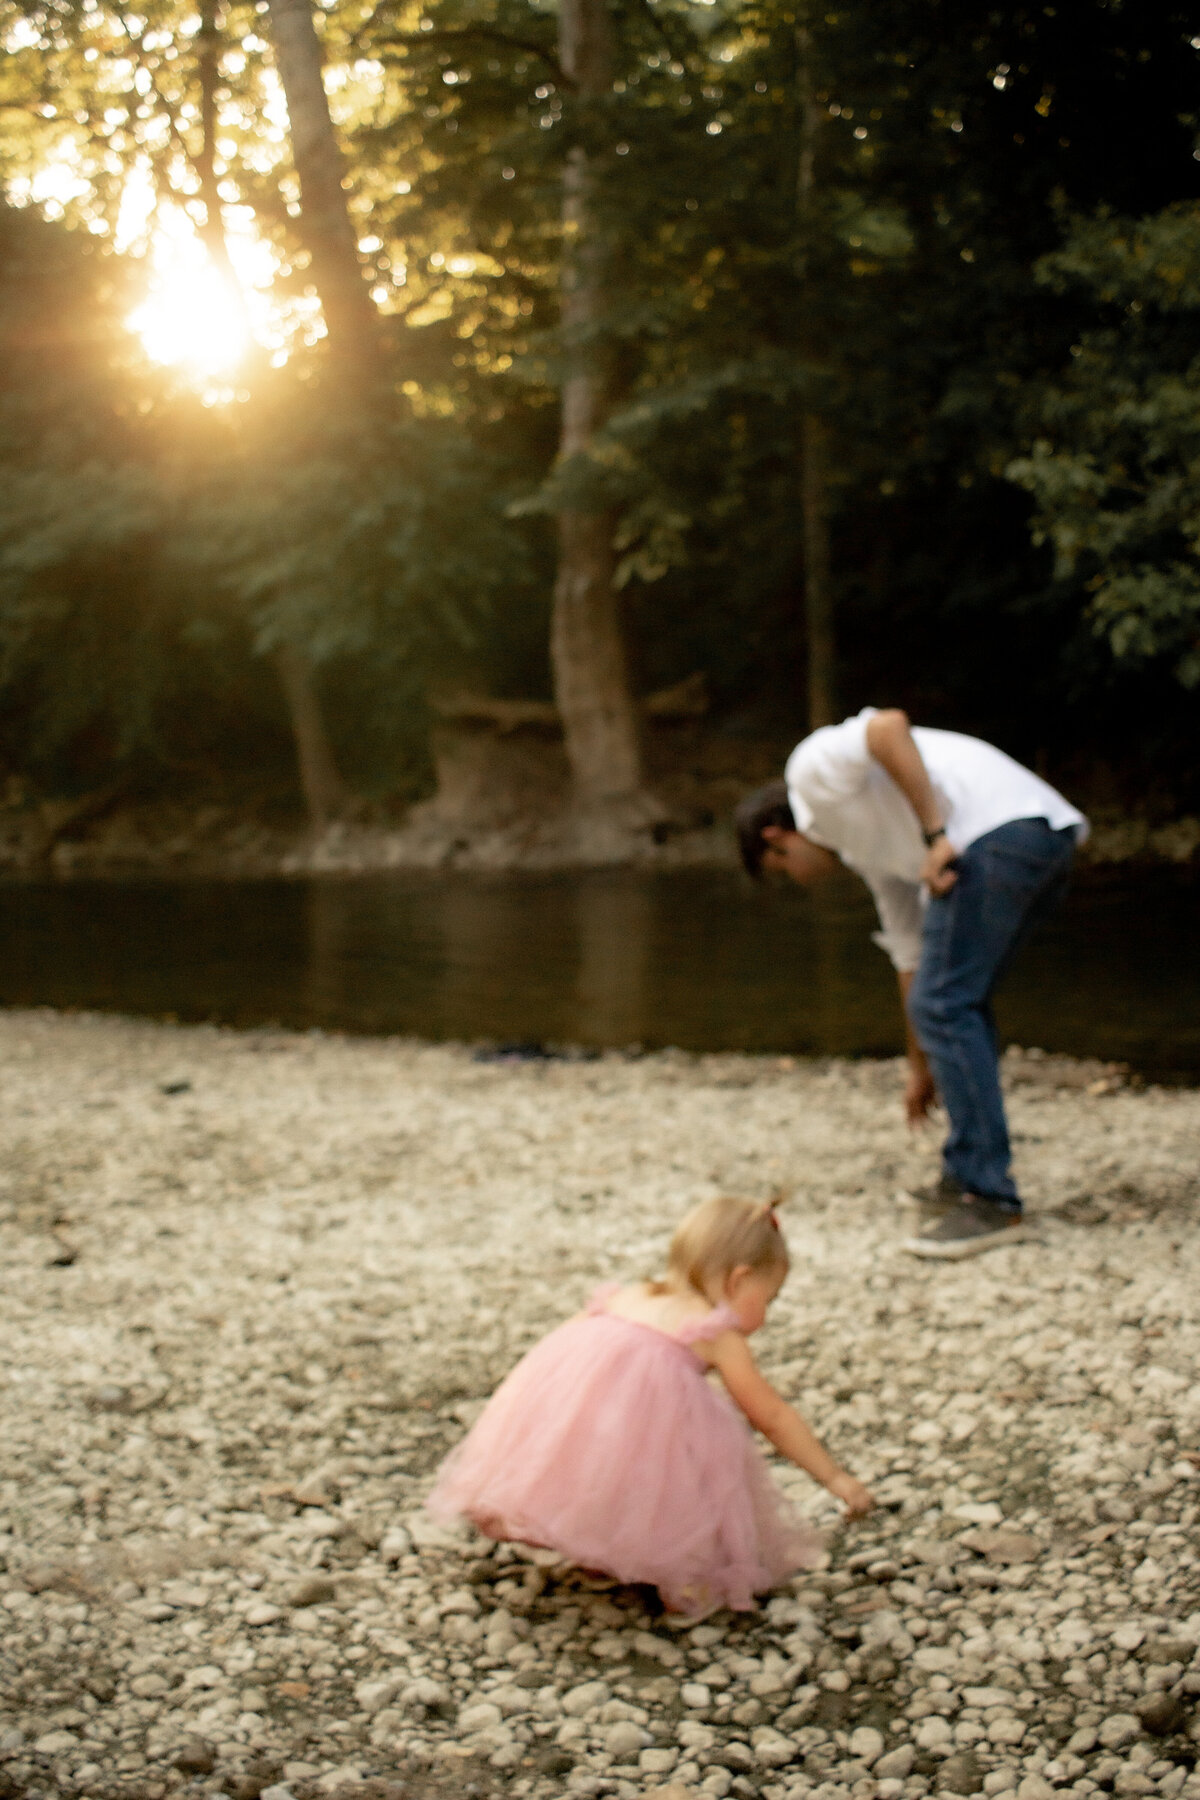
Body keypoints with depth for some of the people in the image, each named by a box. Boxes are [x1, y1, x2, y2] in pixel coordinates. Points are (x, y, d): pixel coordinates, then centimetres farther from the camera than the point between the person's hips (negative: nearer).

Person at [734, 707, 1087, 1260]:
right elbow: (911, 953, 34)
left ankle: (989, 1201, -5)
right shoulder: (865, 846, 31)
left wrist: (935, 836, -14)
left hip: (998, 830, -10)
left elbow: (889, 727, -13)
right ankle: (970, 1177, 26)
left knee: (944, 1006, -7)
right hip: (1048, 838, 10)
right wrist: (921, 1067, 39)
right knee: (960, 1000, 21)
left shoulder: (810, 767, 9)